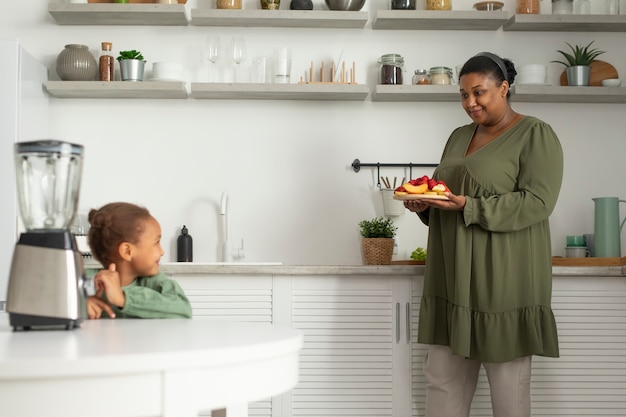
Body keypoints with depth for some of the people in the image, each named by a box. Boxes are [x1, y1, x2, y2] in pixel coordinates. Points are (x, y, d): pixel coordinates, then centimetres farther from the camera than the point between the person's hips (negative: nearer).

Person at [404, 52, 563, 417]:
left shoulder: (535, 135, -3)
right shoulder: (460, 137, 18)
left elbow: (537, 203, -14)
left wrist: (468, 206, -21)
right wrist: (424, 205, 1)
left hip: (503, 278, -6)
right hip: (454, 276, 7)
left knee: (509, 387, -1)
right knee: (442, 378, 6)